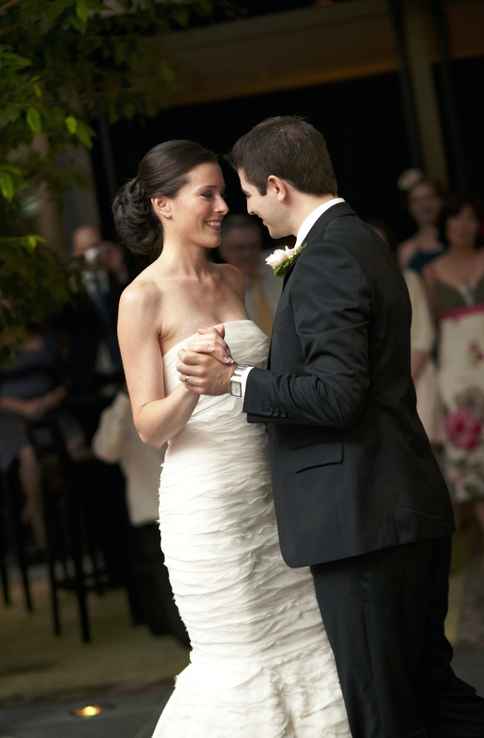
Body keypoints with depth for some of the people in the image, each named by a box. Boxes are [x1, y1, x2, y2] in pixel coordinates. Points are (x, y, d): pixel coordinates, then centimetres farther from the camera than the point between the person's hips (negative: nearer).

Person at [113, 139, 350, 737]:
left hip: (269, 490, 6)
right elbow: (150, 426, -11)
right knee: (241, 663, 0)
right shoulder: (144, 298, -8)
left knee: (305, 640, 6)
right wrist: (191, 387, -29)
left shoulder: (233, 279, 11)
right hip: (206, 501, -6)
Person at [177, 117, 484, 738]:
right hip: (410, 505, 10)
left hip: (360, 518, -10)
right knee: (427, 682, 17)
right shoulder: (362, 242, 17)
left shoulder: (327, 256, -15)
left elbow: (335, 393, -22)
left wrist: (234, 380, -13)